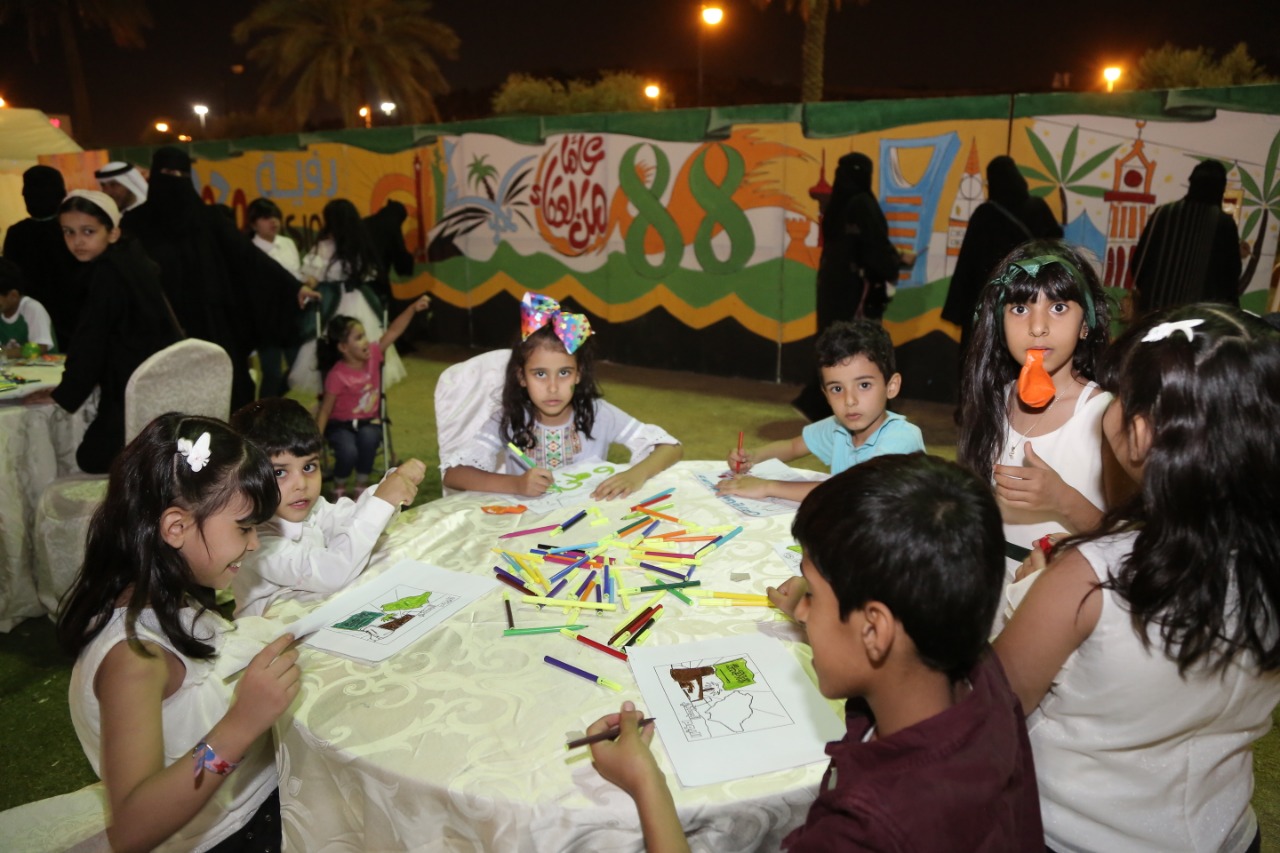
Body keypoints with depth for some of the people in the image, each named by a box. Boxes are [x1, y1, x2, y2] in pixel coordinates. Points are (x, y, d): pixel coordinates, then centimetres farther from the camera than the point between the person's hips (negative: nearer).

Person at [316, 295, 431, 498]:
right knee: (348, 451, -33)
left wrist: (413, 308, -15)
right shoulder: (337, 375, -21)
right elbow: (324, 411, -17)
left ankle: (361, 488, -10)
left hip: (368, 422, 4)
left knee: (368, 437, -32)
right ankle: (339, 489, 2)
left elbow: (393, 332, -5)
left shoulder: (372, 355, -7)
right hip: (341, 424, -4)